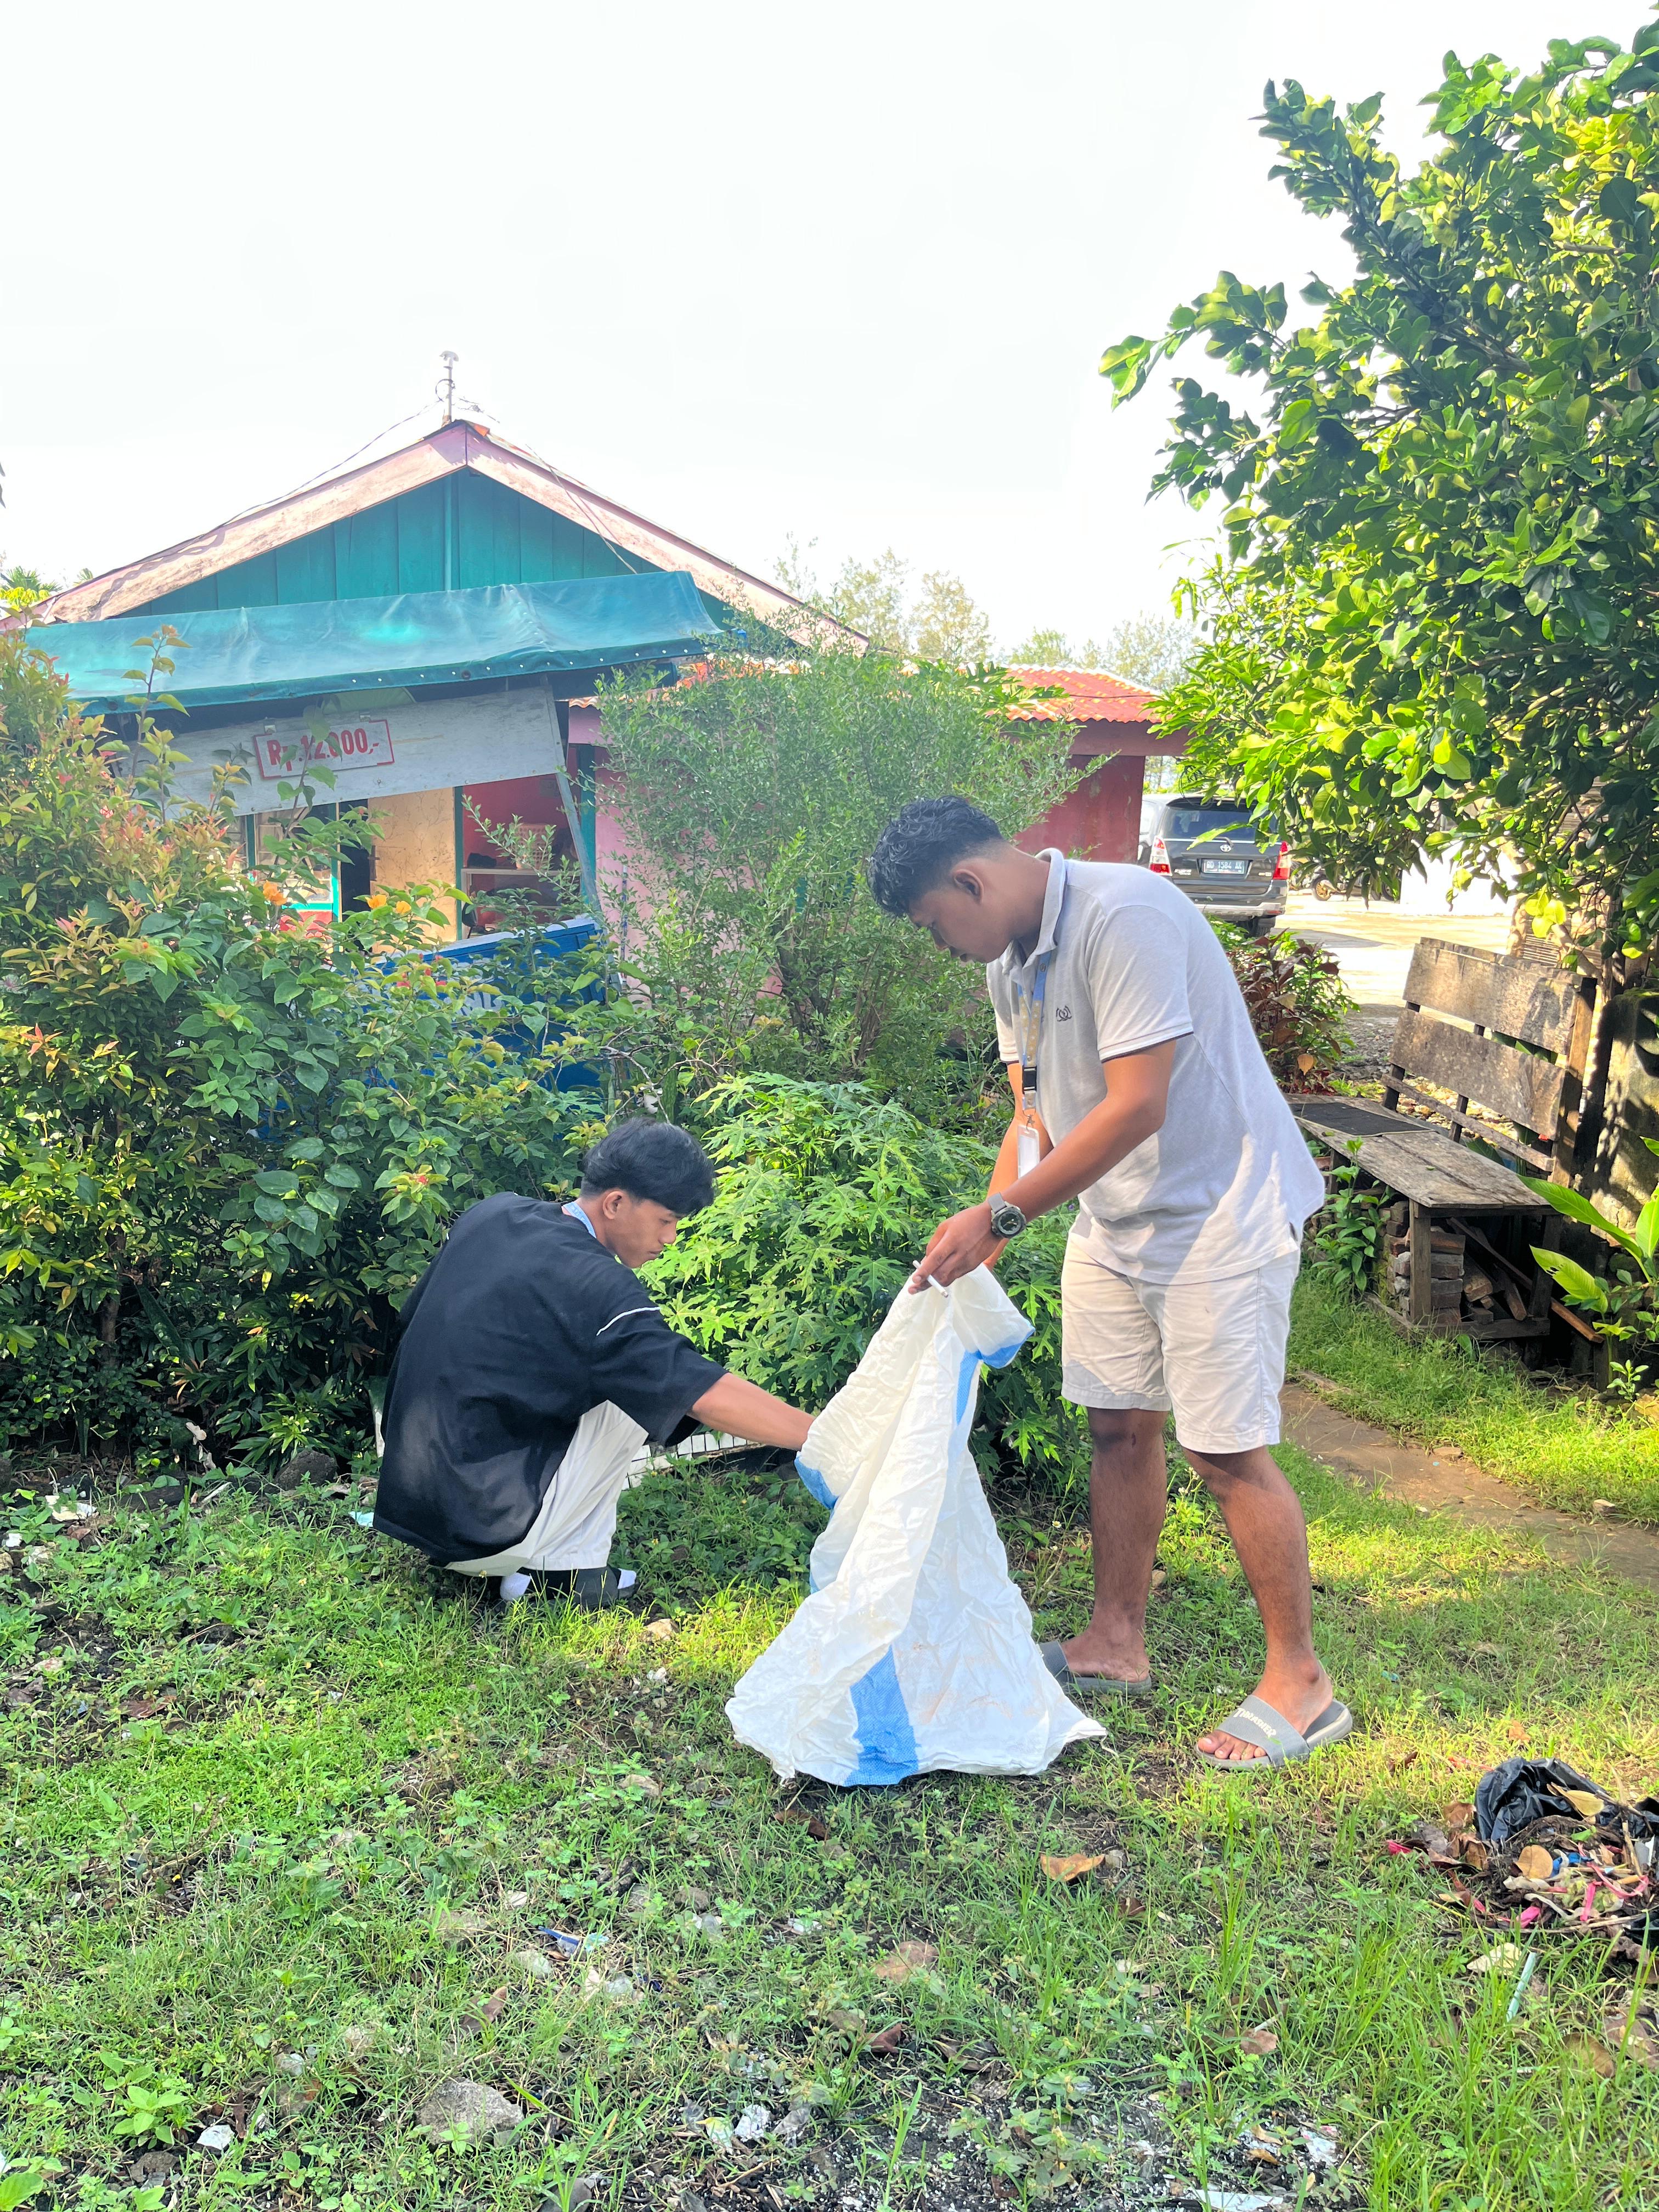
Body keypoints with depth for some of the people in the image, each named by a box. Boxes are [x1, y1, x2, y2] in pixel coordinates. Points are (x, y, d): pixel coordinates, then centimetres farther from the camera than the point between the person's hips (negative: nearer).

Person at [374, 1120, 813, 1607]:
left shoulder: (493, 1213, 4)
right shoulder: (595, 1286, -20)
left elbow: (414, 1314, 20)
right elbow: (707, 1395, -24)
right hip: (481, 1530, -8)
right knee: (641, 1385, -3)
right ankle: (567, 1568, 1)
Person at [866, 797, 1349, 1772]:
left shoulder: (1123, 916, -25)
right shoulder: (1012, 959, 5)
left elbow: (1135, 1109, -28)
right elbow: (1038, 1113, 10)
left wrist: (999, 1215, -23)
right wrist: (978, 1249, 2)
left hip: (1218, 1209, -8)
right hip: (1115, 1217, 9)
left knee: (1228, 1449, -4)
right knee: (1120, 1427, 13)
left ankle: (1301, 1682, 13)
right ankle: (1117, 1644, 29)